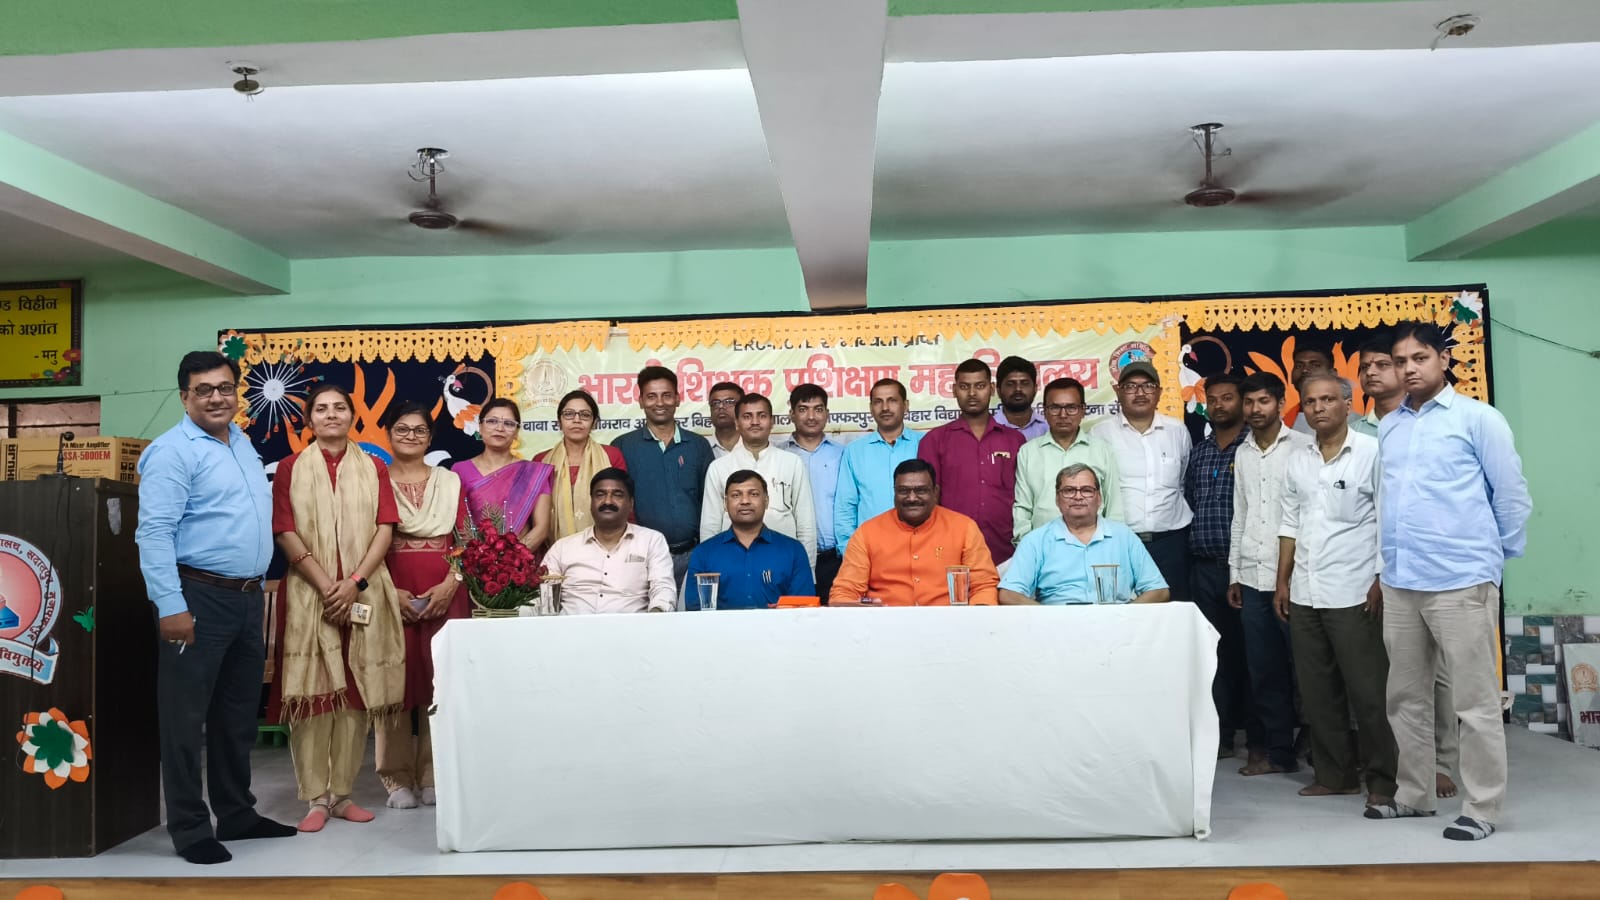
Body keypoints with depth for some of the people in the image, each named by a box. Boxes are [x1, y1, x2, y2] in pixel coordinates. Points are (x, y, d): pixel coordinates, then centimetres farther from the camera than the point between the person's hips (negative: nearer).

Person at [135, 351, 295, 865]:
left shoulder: (243, 443, 14)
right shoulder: (173, 452, -12)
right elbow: (155, 532, -19)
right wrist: (171, 606, -24)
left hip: (248, 596, 8)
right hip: (198, 597, -8)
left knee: (239, 713, 16)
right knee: (186, 717, 2)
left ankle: (237, 813, 28)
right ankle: (189, 828, 12)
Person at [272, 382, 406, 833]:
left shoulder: (374, 469, 11)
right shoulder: (291, 469, 8)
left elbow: (384, 529, 2)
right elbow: (286, 532, -1)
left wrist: (355, 582, -11)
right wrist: (325, 585, -11)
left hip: (363, 591, 1)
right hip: (309, 592, -1)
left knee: (355, 692, 2)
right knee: (312, 692, -3)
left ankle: (342, 792, 12)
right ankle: (315, 798, 5)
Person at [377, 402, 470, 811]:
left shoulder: (451, 482, 11)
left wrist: (449, 585, -7)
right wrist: (390, 591, -11)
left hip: (445, 593, 1)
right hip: (391, 594, -1)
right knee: (397, 679, -1)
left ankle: (434, 774, 11)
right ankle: (398, 778, 8)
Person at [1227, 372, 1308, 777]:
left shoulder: (1302, 447, -3)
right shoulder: (1243, 454, 14)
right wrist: (1234, 573, 14)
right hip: (1251, 576, 5)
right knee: (1262, 669, 9)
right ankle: (1277, 750, 18)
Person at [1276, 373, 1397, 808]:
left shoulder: (1371, 453, -4)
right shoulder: (1297, 461, 12)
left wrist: (1381, 582, -12)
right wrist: (1283, 582, 11)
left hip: (1353, 594, -6)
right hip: (1304, 594, 6)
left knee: (1367, 691, -1)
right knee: (1317, 691, 11)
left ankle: (1382, 779, 12)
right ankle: (1334, 774, 22)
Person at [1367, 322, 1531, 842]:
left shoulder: (1478, 418, -2)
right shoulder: (1387, 427, 13)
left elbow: (1511, 494, 0)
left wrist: (1499, 556, 7)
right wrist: (1388, 558, 13)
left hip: (1461, 581, -6)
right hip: (1399, 583, 6)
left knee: (1475, 701, 2)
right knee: (1406, 697, 14)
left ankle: (1482, 808, 12)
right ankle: (1414, 794, 26)